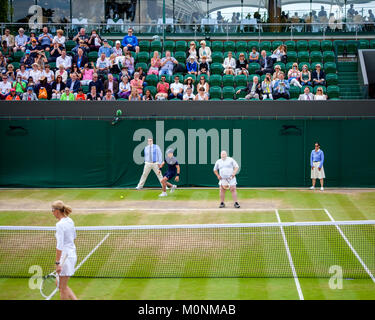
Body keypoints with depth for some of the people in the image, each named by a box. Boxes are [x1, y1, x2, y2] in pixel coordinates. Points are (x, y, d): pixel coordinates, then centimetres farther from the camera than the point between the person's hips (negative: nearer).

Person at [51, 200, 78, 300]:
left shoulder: (60, 225, -19)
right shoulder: (70, 221, 7)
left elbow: (59, 246, -23)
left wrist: (57, 263, -23)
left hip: (65, 256, -9)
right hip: (73, 253, 9)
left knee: (63, 288, 3)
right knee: (60, 285, 18)